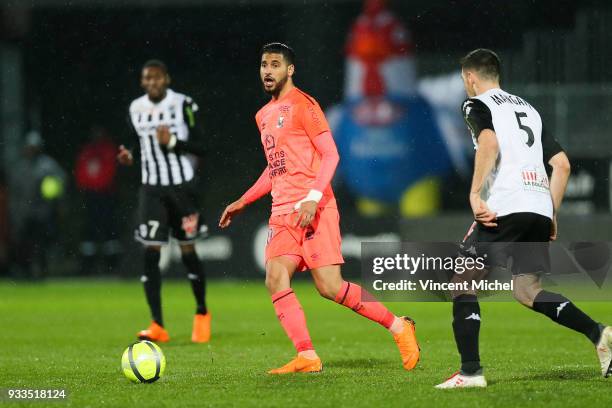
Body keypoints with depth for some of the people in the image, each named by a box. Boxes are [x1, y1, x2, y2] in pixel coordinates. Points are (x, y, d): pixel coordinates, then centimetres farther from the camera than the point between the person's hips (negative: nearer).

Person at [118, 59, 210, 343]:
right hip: (151, 189, 3)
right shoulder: (135, 110, 6)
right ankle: (157, 325, -7)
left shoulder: (183, 105, -7)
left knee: (188, 251, 3)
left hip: (182, 186, -3)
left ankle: (202, 314, 26)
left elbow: (200, 147, -6)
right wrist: (129, 157, -4)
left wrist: (173, 142, -22)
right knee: (150, 252, -8)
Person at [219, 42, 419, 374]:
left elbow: (330, 154, -10)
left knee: (330, 287, -12)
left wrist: (313, 198, -22)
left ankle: (398, 326, 4)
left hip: (314, 209, -8)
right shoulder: (264, 115, 21)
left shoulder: (302, 105, -4)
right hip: (282, 212, 8)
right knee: (275, 280, -11)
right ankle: (307, 357, -11)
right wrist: (241, 203, 27)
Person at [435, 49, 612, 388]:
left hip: (505, 208, -7)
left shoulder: (477, 105, 6)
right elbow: (562, 164, 22)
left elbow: (489, 143, -16)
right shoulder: (527, 108, 27)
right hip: (540, 208, 7)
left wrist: (475, 195, -18)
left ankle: (470, 371, -5)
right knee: (527, 290, 11)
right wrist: (551, 214, 24)